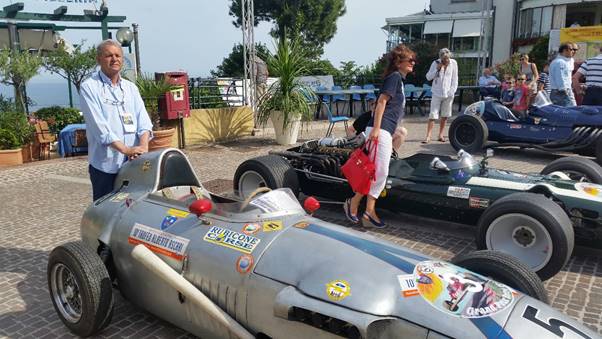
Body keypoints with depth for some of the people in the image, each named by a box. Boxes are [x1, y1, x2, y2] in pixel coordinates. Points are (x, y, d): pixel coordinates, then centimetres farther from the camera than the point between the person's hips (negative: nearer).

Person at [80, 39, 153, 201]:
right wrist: (125, 149, -22)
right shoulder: (89, 88, -2)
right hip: (105, 164, -4)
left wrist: (143, 146, -16)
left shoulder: (131, 87, 14)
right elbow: (99, 126, -13)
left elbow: (143, 120, 3)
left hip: (133, 163, 4)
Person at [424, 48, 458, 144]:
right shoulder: (436, 63, -3)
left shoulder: (453, 63, 0)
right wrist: (437, 69, -15)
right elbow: (428, 77, -3)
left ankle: (440, 135, 18)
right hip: (437, 93, -2)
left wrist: (452, 92, -4)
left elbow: (455, 79, 3)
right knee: (433, 116, -7)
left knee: (445, 116, 8)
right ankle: (428, 137, -8)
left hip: (448, 94, 2)